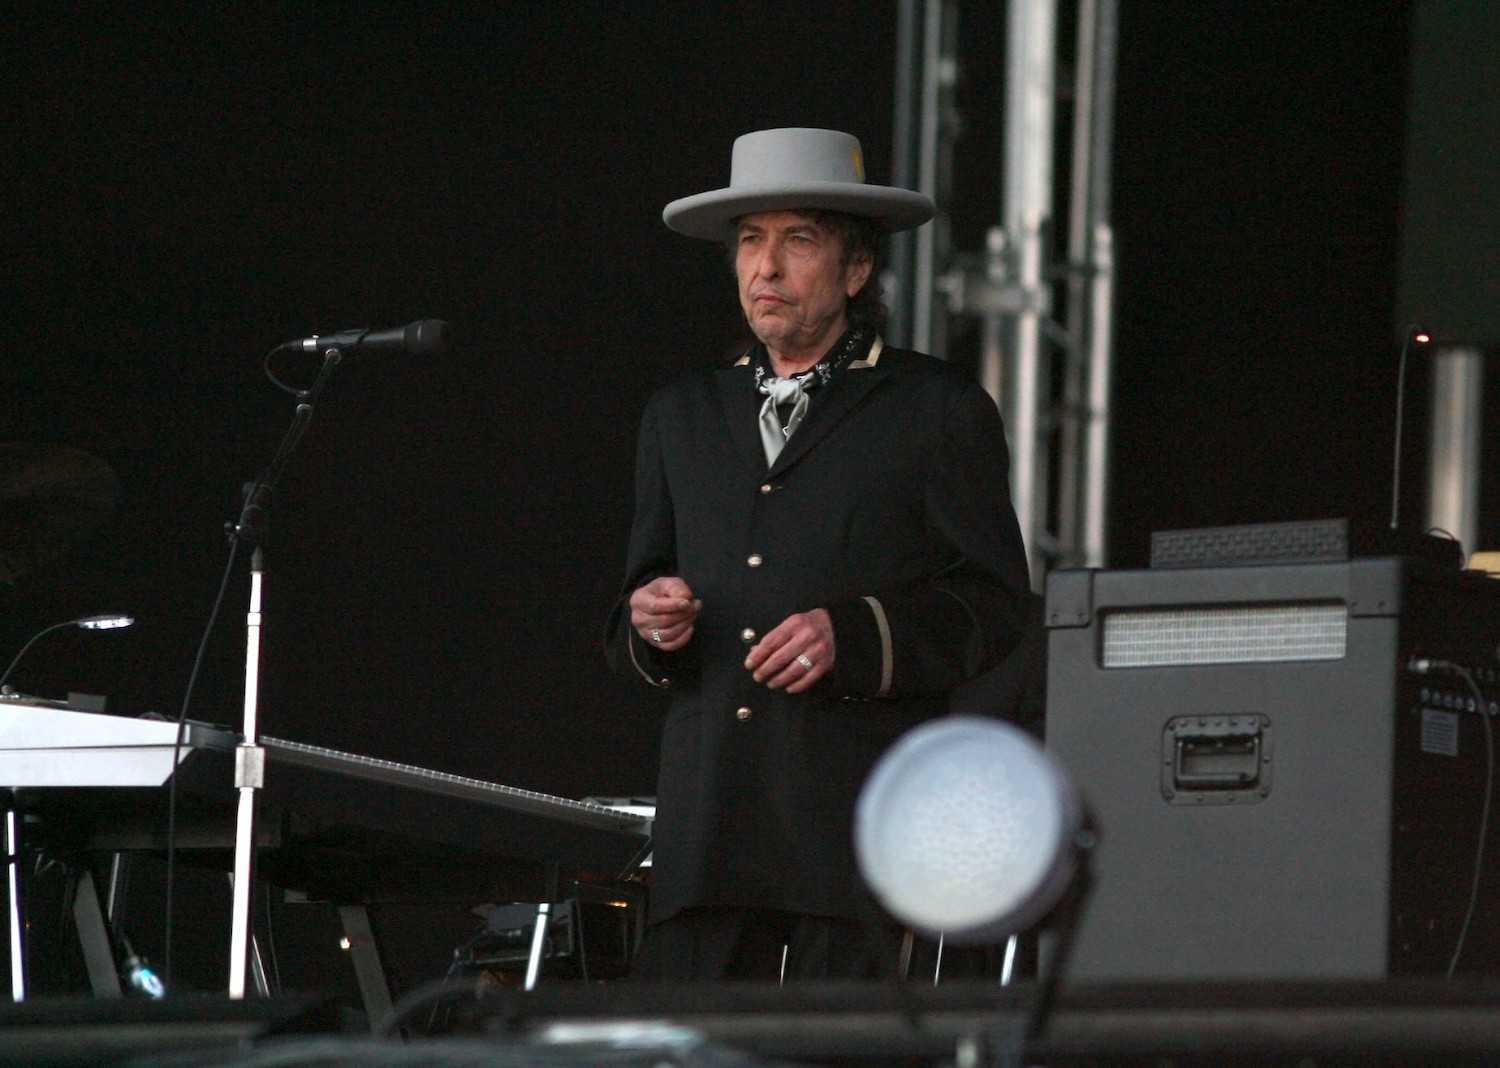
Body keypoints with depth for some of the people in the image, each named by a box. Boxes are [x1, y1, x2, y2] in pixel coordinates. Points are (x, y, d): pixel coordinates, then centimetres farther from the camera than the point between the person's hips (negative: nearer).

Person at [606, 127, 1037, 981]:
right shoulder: (682, 417, 23)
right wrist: (650, 625, 2)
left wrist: (852, 636, -12)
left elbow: (996, 604, 2)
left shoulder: (939, 412, 7)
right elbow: (634, 615, 26)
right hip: (706, 838, 4)